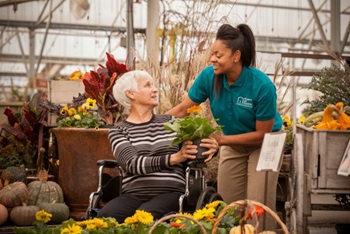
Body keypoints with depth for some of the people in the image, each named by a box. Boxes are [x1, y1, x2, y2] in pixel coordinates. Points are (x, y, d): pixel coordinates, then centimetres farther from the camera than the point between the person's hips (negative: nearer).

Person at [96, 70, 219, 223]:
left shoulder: (170, 122, 18)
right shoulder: (118, 132, 10)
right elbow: (132, 163, -8)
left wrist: (211, 148, -11)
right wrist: (174, 158, -22)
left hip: (171, 192, 0)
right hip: (134, 194, 0)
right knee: (105, 217, -33)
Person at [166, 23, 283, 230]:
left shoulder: (262, 85, -31)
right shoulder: (209, 76, -20)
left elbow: (262, 134, -23)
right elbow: (182, 109, -10)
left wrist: (221, 140, -27)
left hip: (263, 144, -5)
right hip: (233, 144, 5)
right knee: (228, 204, 6)